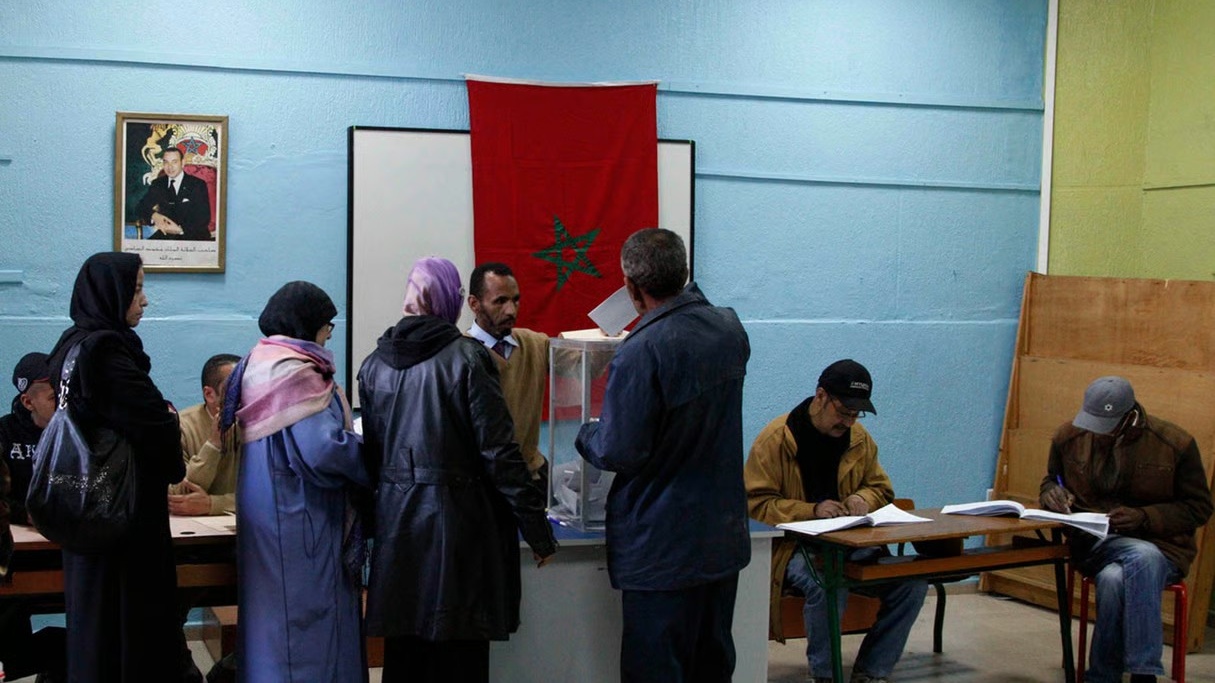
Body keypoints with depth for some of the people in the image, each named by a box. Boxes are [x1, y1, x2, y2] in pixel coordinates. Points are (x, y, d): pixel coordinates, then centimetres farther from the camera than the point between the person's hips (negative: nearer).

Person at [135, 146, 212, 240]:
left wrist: (181, 229, -23)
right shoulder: (158, 184, 12)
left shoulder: (198, 184, 0)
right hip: (166, 235, 3)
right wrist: (153, 215, -18)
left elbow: (204, 218, -7)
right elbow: (140, 207, 6)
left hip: (194, 236, -3)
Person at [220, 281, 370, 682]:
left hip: (266, 510, 9)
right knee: (304, 616, -1)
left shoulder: (258, 362, 9)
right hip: (298, 518, -9)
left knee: (272, 612, 17)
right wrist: (369, 464, -10)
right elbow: (323, 447, -27)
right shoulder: (297, 373, -20)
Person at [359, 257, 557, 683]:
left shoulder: (375, 364, 5)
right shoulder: (467, 358, -9)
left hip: (396, 523, 5)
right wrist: (536, 528, -6)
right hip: (458, 520, -5)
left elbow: (369, 454, 10)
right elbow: (499, 451, -12)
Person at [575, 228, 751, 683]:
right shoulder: (730, 330, 1)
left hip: (662, 549, -7)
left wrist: (585, 435, 1)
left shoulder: (642, 352, -22)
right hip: (725, 537, 7)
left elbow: (618, 453, -20)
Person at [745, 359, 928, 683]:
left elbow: (881, 487, 20)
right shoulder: (776, 438, -9)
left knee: (912, 579, -17)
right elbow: (756, 502, -11)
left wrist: (863, 498, -5)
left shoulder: (859, 438, 9)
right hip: (793, 546, -6)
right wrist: (812, 510, -23)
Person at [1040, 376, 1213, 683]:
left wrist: (1145, 517, -15)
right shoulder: (1068, 437, 2)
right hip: (1093, 542, 2)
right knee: (1143, 556, -36)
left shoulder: (1176, 444, -6)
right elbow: (1051, 479, 22)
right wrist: (1053, 493, -4)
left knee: (1114, 579, -38)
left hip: (1160, 545, -1)